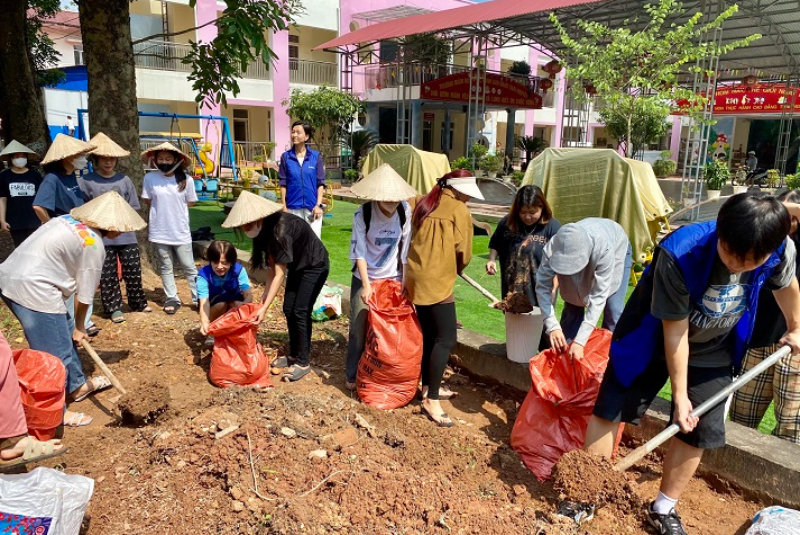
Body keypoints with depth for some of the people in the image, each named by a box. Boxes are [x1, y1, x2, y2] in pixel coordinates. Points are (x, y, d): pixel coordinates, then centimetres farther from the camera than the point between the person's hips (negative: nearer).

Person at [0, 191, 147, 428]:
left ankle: (77, 385, 38)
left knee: (64, 333, 22)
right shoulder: (94, 244, -10)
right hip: (32, 287, -10)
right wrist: (80, 327, 12)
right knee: (55, 353, 1)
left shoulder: (70, 219, 14)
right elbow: (84, 294, -4)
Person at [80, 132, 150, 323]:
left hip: (126, 235, 2)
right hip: (102, 237, -2)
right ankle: (114, 308, 17)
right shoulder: (86, 181, -2)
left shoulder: (124, 180, 6)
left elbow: (133, 208, 11)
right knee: (108, 275, 5)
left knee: (133, 271, 10)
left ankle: (138, 302, 27)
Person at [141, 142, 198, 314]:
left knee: (189, 267, 7)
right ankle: (172, 298, 24)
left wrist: (175, 209, 2)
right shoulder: (150, 178, -7)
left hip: (181, 232, -1)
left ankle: (199, 298, 14)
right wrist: (161, 212, 2)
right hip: (159, 232, 1)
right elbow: (148, 202, 4)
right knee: (165, 267, 13)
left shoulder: (186, 180, -8)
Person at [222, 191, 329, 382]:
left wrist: (264, 309, -31)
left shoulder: (280, 230, -34)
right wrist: (267, 291, -6)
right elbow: (272, 261, 0)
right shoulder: (265, 228, -10)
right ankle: (294, 354, 20)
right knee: (288, 309, 7)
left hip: (315, 266, -8)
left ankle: (303, 362, 1)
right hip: (297, 265, 8)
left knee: (300, 311, -10)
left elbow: (279, 274, -32)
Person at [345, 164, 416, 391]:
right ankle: (353, 376, 19)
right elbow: (359, 252, -13)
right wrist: (366, 285, -19)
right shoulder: (363, 214, -15)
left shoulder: (405, 212, -10)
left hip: (393, 278, 2)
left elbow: (406, 249, -4)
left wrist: (406, 281, -4)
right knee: (359, 328, 2)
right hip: (365, 278, -1)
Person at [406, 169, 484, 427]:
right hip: (437, 280, -8)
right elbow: (463, 252, -5)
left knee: (428, 334, 18)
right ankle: (431, 400, -3)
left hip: (417, 276, 8)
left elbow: (415, 238, 15)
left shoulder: (423, 203, 13)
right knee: (445, 338, -4)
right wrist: (456, 269, 13)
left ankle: (428, 387, 28)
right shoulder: (458, 210, -6)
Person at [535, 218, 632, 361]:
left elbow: (599, 296, -44)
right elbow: (542, 287, -31)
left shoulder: (604, 248, -46)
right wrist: (552, 326, -44)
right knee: (572, 308, -2)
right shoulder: (552, 249, -38)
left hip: (617, 249, -2)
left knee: (613, 311, -12)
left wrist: (580, 341, -48)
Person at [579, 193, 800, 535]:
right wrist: (680, 394, -19)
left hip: (712, 352, 4)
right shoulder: (678, 253, -37)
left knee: (698, 433, 4)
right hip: (654, 339, -3)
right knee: (610, 409, -2)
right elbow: (675, 331, -27)